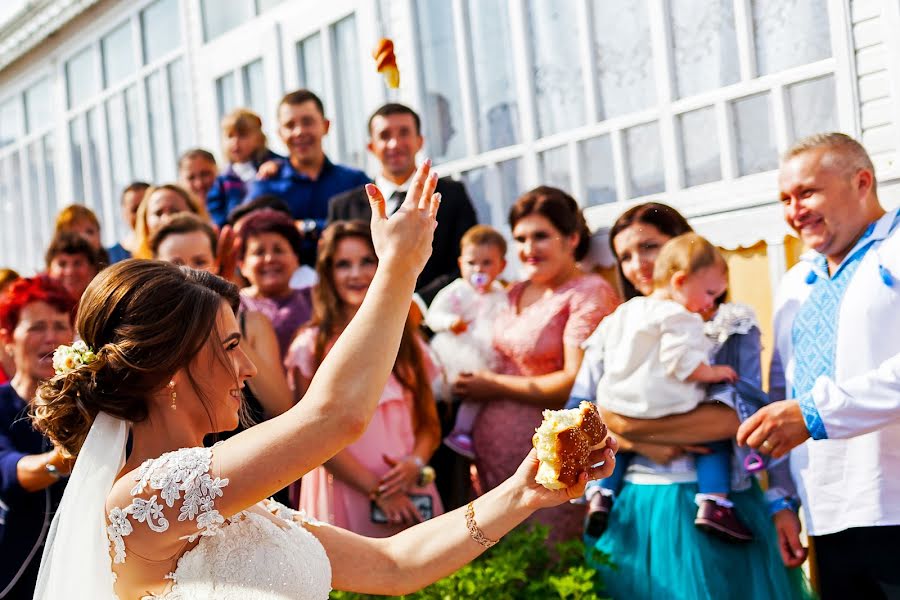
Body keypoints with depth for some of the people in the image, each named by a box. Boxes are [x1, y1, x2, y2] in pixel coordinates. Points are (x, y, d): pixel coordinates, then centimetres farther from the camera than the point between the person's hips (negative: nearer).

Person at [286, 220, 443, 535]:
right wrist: (376, 489, -11)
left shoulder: (407, 341, 11)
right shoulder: (311, 347, -1)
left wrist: (415, 463, -10)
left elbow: (430, 424, 11)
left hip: (409, 496, 3)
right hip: (345, 496, -3)